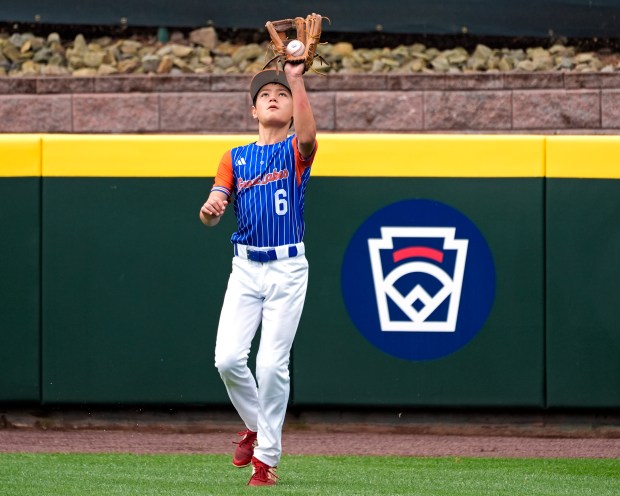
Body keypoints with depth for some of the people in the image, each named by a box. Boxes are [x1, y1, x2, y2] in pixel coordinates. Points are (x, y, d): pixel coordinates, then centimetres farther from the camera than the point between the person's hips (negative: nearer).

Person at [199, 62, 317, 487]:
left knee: (272, 364, -6)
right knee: (228, 358, -10)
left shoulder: (296, 152, 3)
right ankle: (255, 426, 17)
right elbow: (212, 213, 2)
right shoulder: (235, 158, 12)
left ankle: (267, 457, 5)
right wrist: (210, 210, -23)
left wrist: (296, 79, -27)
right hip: (245, 268, 3)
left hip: (288, 269, -3)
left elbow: (307, 135, -23)